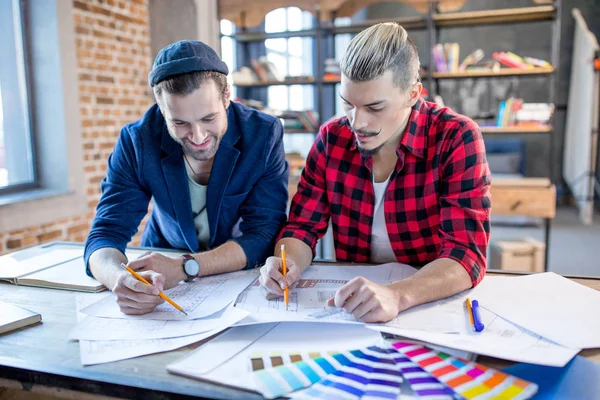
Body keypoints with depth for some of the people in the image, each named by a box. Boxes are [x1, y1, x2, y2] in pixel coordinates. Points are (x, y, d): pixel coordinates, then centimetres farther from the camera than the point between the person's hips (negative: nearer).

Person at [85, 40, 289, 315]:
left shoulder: (263, 135, -20)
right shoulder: (136, 141, -16)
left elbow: (264, 233, -20)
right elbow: (106, 235, -17)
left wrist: (184, 268, -34)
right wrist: (120, 279, -41)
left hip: (245, 275, -2)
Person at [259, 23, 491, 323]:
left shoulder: (457, 139, -14)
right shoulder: (331, 139, -4)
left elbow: (466, 254, -20)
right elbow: (302, 227, 1)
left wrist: (397, 296, -37)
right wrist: (289, 265, -20)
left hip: (437, 305, -2)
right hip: (352, 304, 2)